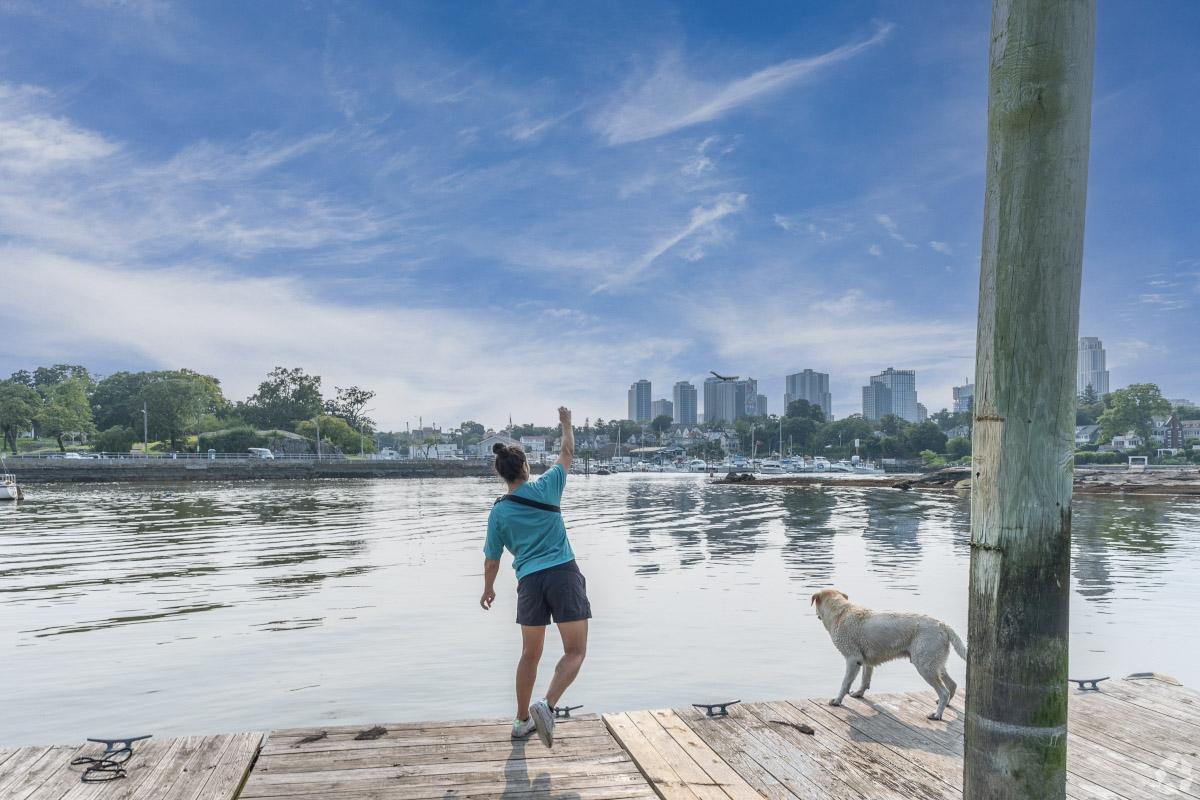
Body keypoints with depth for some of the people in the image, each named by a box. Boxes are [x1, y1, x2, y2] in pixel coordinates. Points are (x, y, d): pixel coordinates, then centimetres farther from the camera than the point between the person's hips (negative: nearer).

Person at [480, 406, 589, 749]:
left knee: (530, 654, 19)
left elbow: (492, 559, 11)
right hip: (564, 574, -3)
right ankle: (547, 705, -21)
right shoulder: (546, 488, -1)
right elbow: (567, 453, 16)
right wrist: (566, 424, 32)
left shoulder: (499, 512, 4)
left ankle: (522, 720, 28)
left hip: (530, 581, 3)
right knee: (575, 652, 0)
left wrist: (488, 588, 28)